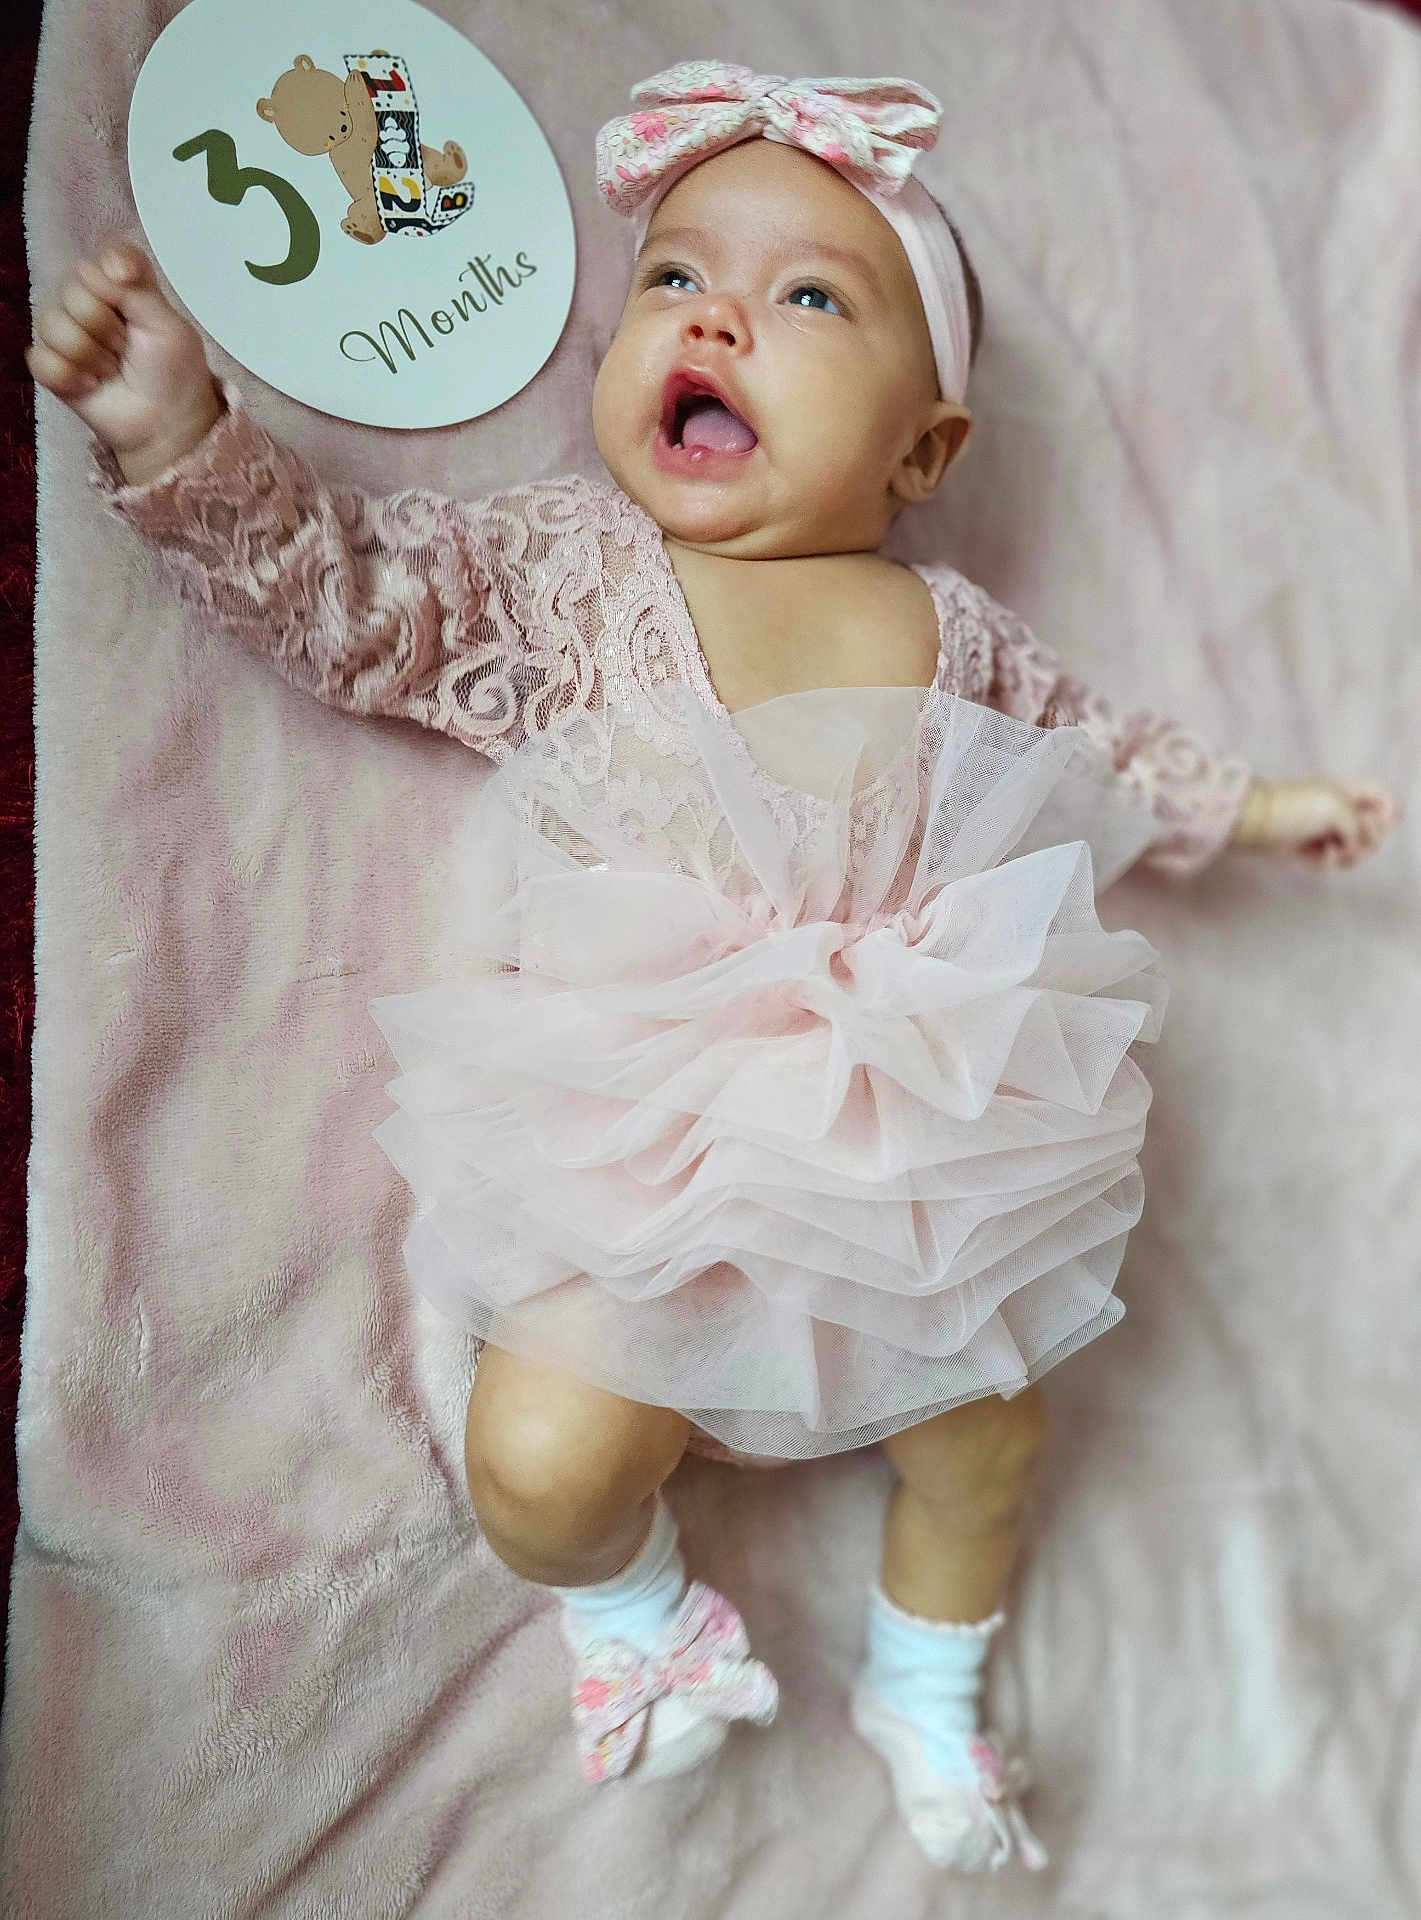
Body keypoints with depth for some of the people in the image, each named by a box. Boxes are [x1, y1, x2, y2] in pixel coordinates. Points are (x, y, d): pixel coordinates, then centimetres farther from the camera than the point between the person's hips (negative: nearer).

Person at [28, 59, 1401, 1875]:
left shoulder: (950, 629, 9)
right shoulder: (561, 564, 2)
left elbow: (1094, 752, 24)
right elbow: (341, 589, 0)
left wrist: (1249, 804, 26)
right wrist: (177, 430, -12)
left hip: (913, 1130, 3)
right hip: (638, 1143, -2)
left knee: (981, 1433, 11)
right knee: (543, 1461, -15)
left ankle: (925, 1691, 45)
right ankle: (631, 1608, 24)